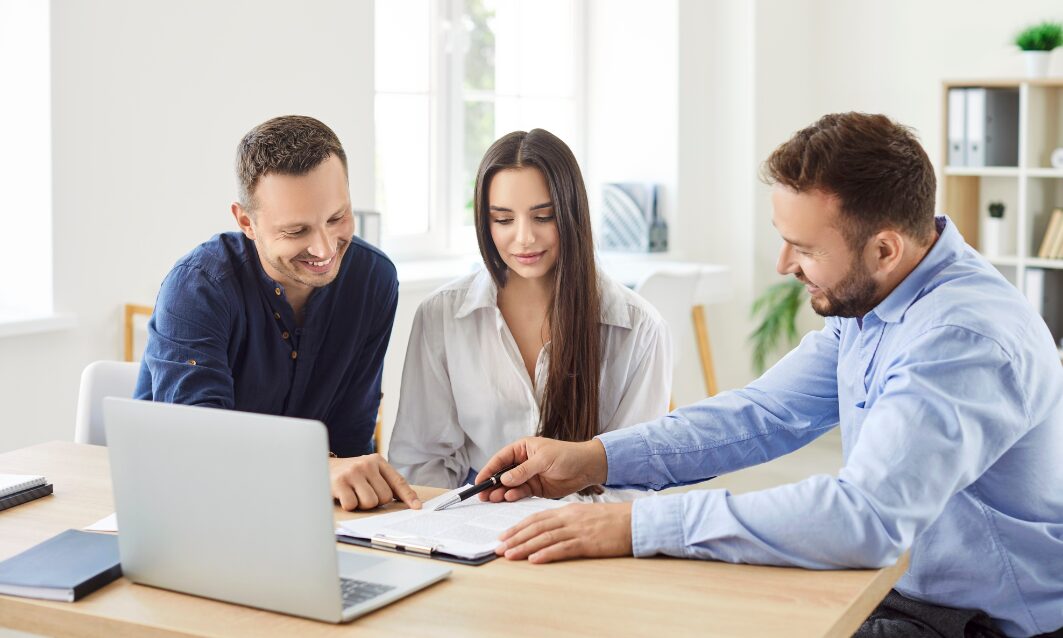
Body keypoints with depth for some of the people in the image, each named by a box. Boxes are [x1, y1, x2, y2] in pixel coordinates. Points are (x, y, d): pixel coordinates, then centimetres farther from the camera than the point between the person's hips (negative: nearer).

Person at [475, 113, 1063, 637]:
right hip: (892, 579, 8)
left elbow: (864, 516, -38)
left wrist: (639, 526, -36)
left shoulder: (969, 339, -28)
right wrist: (593, 459, -3)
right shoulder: (864, 296, 2)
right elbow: (767, 413, 8)